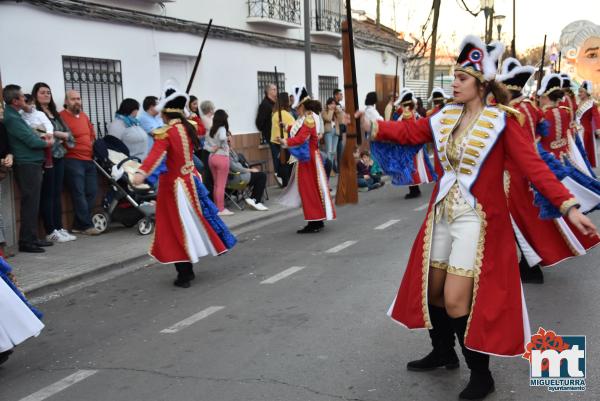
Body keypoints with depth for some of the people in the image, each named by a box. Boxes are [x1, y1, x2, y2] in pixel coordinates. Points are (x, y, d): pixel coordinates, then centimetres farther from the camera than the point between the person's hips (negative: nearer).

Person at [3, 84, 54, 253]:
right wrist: (48, 143, 1)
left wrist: (41, 138, 3)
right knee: (30, 203, -7)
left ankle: (32, 238, 22)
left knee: (32, 203, 14)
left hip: (31, 164, 10)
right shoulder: (12, 118, -16)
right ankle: (26, 241, -2)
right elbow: (31, 142, -17)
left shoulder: (14, 115, 15)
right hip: (27, 165, -10)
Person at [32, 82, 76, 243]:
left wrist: (57, 135, -7)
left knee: (57, 194, 9)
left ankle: (59, 228, 13)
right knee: (47, 195, -3)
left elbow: (67, 132, 12)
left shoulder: (54, 113, 19)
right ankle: (50, 231, 0)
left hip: (59, 156, 7)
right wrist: (59, 135, -10)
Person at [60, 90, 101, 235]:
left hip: (89, 160, 8)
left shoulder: (84, 116, 18)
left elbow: (93, 135, 26)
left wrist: (94, 149, 15)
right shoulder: (61, 117, -7)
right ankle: (86, 225, -2)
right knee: (79, 193, -6)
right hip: (72, 160, -8)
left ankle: (78, 225, 13)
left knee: (91, 192, 5)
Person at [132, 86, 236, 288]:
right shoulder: (189, 128, 2)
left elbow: (156, 154, -36)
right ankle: (188, 270, 29)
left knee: (177, 228, 1)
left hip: (174, 184, -6)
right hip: (191, 180, 7)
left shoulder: (166, 133, -18)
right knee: (190, 224, 17)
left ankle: (184, 275, 4)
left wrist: (142, 172, -51)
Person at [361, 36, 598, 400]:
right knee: (432, 290, 15)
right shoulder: (445, 117, 5)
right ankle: (444, 353, 39)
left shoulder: (501, 120, -12)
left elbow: (532, 165, -17)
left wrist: (567, 206, -25)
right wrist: (372, 126, -10)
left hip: (477, 219, -6)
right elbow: (407, 132, 5)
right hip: (442, 214, 6)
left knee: (456, 301, -8)